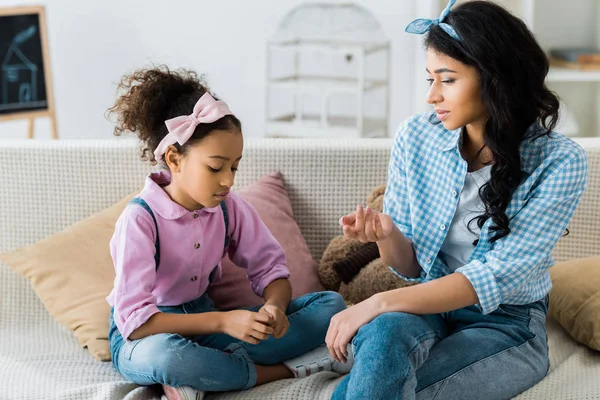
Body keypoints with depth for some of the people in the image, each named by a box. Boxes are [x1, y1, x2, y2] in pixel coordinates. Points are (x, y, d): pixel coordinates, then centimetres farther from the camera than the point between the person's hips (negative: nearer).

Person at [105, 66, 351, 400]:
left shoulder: (230, 208, -4)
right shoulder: (140, 219, -20)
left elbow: (270, 268, 0)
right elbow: (135, 321, -26)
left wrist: (274, 306, -25)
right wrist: (223, 321, -35)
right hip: (148, 336, -6)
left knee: (331, 305, -8)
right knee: (161, 355, -45)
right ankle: (284, 370, -21)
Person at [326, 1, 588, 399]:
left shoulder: (559, 162, -16)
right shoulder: (415, 138, -5)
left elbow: (498, 276, -23)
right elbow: (410, 266, 3)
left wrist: (380, 302, -30)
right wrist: (386, 235, -21)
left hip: (506, 324, -3)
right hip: (427, 307, 3)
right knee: (384, 333, -35)